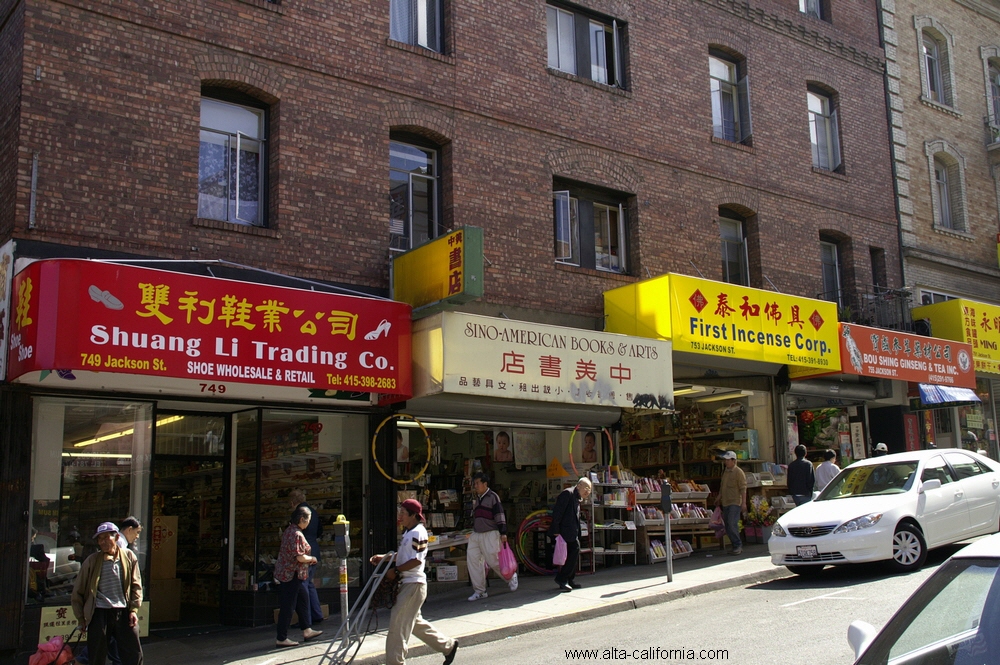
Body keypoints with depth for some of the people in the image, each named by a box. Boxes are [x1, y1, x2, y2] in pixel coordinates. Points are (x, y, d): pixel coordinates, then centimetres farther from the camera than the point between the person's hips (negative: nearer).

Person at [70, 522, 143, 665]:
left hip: (124, 613, 1)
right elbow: (78, 591, 6)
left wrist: (134, 610, 1)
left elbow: (136, 585, 9)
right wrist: (81, 619, 7)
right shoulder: (92, 561, -1)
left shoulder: (129, 556, 3)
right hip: (99, 614, -1)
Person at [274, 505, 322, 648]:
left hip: (286, 572, 10)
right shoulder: (297, 534, -21)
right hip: (292, 575, -10)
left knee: (303, 599, 19)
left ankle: (307, 630, 27)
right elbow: (300, 557, -24)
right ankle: (281, 639, 3)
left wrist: (308, 560, 14)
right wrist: (311, 559, -5)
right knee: (287, 606, -3)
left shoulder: (288, 530, 9)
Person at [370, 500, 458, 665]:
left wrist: (395, 570, -20)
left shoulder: (418, 532, -17)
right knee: (415, 621, 19)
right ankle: (448, 645, 28)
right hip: (407, 583, 11)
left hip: (414, 584, -11)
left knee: (398, 623, -7)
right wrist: (384, 557, 11)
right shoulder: (409, 532, 14)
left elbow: (416, 560, -23)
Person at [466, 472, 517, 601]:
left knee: (493, 561, -6)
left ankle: (511, 577, 22)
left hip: (490, 535, -7)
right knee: (472, 560, -4)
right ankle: (479, 591, 3)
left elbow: (500, 515, -11)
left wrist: (503, 533, -15)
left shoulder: (492, 496, -6)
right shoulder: (476, 499, 17)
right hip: (476, 535, 7)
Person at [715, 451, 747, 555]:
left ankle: (738, 545, -6)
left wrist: (744, 503, -18)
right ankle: (736, 546, 15)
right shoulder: (725, 471, 14)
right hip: (725, 503, 8)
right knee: (727, 526, 7)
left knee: (732, 524, -16)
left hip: (735, 503, -8)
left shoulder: (738, 472, -9)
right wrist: (719, 497, 20)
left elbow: (743, 488, -13)